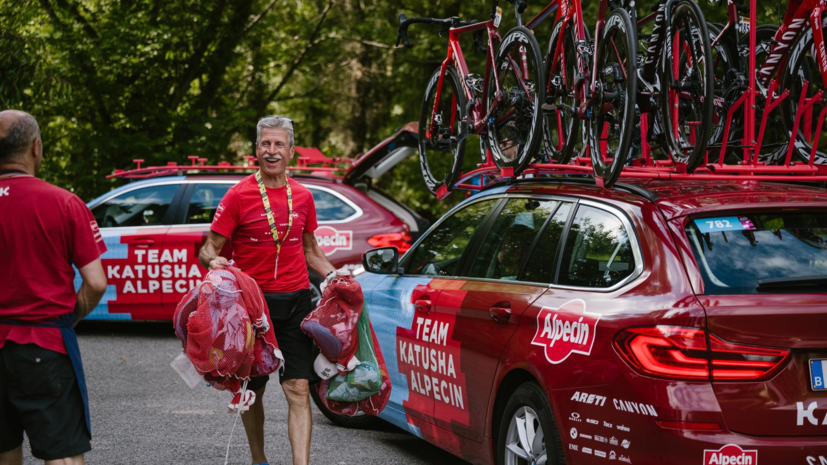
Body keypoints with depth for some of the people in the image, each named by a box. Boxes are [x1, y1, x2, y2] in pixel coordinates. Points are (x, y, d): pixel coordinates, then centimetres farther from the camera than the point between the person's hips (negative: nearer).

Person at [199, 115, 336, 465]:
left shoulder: (302, 196, 9)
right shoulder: (239, 195, -3)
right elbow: (209, 249, -2)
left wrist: (334, 276, 8)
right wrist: (214, 260, -24)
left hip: (295, 301, 2)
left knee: (298, 390, -7)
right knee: (253, 390, 10)